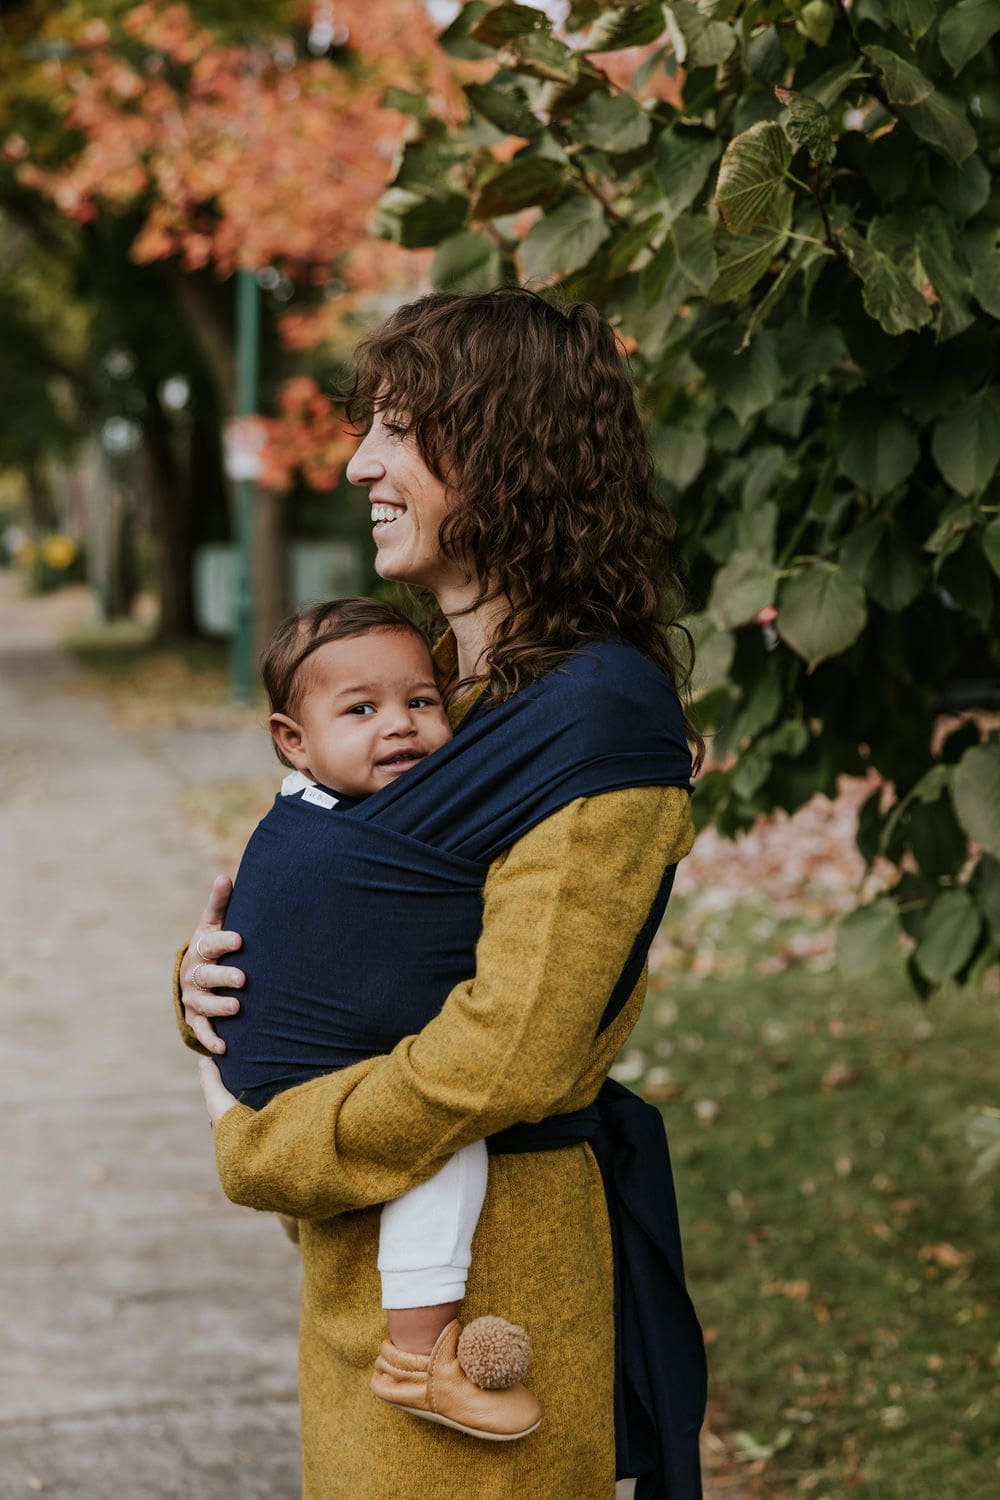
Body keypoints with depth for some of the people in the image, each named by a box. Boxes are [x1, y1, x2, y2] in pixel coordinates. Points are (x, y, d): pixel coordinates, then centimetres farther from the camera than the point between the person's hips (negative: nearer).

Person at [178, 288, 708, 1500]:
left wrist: (257, 1147, -14)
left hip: (484, 1260, -8)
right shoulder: (429, 681, 9)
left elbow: (507, 1057, -25)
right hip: (363, 1257, 8)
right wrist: (210, 974, -4)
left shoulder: (597, 719, -19)